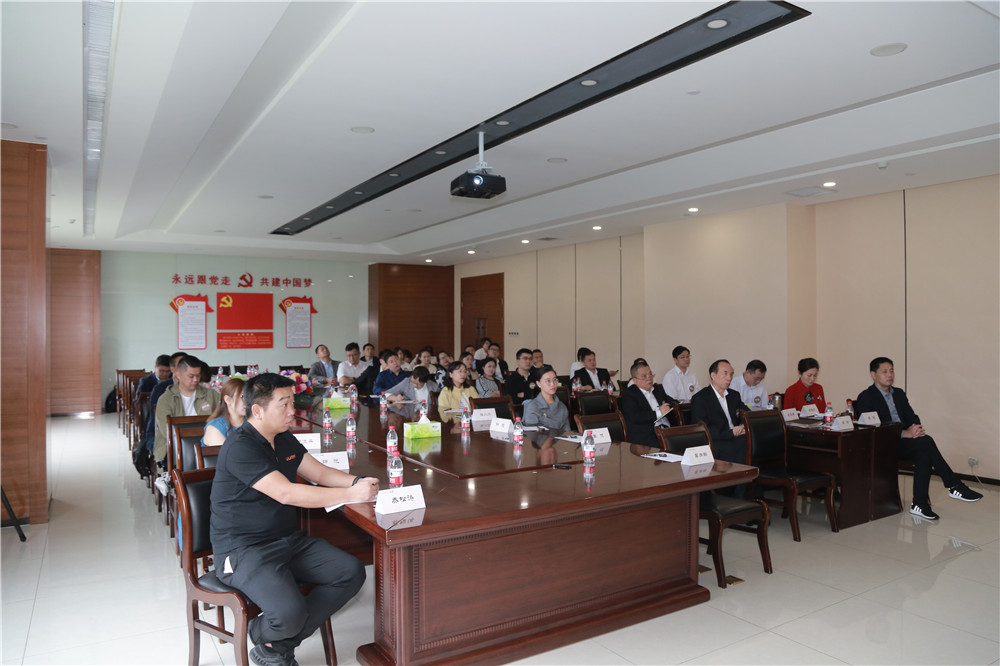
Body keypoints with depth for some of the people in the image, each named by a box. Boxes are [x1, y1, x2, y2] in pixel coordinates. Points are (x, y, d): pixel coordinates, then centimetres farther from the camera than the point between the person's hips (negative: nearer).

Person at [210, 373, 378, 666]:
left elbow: (320, 473, 11)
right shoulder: (240, 446, -19)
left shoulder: (284, 439, 10)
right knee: (290, 613, -29)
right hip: (244, 550, -8)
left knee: (352, 572, -8)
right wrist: (351, 494, -26)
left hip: (289, 540, 9)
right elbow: (286, 493, -27)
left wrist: (356, 482, -11)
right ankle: (260, 634, 10)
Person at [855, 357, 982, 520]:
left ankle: (919, 503, -25)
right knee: (926, 441, -27)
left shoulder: (899, 394, 19)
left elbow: (912, 417, 12)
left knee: (924, 453, -27)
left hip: (903, 442, 7)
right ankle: (954, 485, -19)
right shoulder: (865, 397, -5)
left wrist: (916, 428, -14)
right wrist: (905, 433, -25)